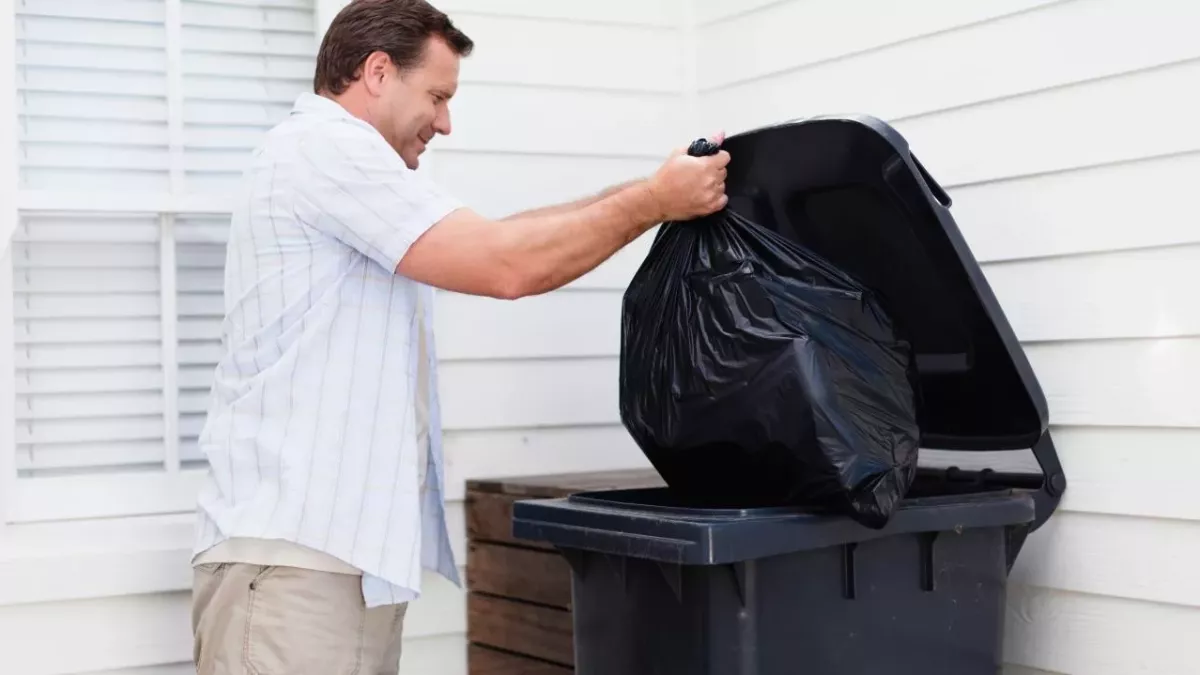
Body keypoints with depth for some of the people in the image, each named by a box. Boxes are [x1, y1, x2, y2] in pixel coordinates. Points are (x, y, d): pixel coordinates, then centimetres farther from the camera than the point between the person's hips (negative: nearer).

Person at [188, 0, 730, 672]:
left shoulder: (340, 162, 23)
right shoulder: (325, 146, -10)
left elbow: (487, 239, 22)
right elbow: (508, 264, -16)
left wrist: (653, 189, 16)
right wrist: (656, 201, -5)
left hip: (347, 548, 10)